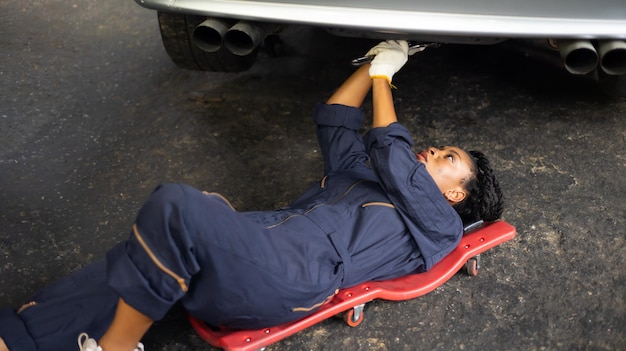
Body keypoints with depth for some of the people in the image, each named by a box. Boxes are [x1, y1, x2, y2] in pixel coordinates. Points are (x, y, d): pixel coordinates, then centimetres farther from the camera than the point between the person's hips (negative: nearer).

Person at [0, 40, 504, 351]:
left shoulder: (437, 224, 10)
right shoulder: (363, 173, 33)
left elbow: (393, 155, 1)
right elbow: (333, 121, 35)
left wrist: (383, 74, 14)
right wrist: (373, 65, 31)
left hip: (292, 277, -8)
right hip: (261, 240, 8)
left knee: (176, 207, -31)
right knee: (117, 278, -8)